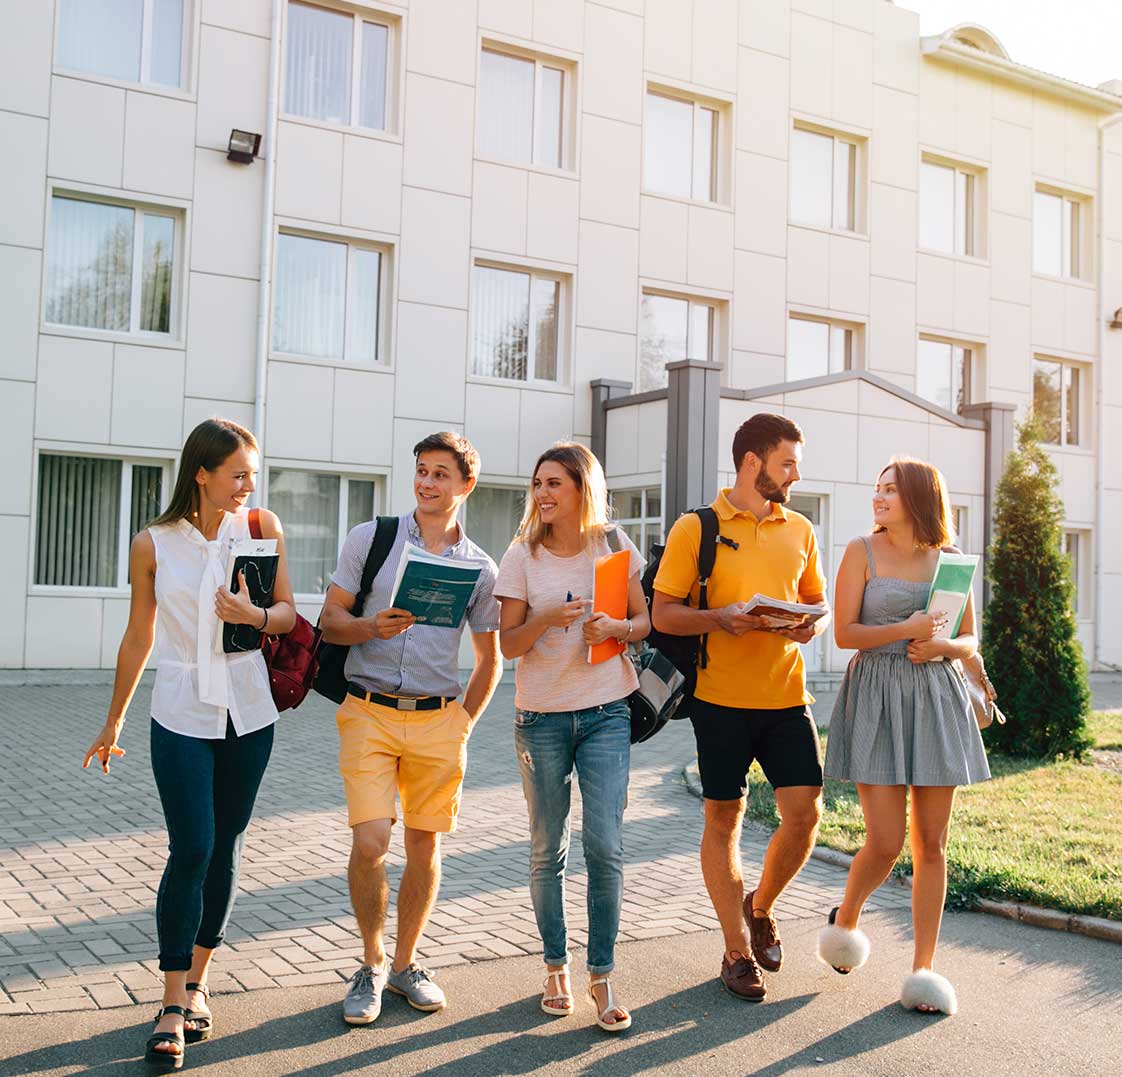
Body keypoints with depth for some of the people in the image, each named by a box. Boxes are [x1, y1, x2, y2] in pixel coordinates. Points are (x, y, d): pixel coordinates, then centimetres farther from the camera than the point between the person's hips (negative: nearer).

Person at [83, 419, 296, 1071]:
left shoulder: (261, 527, -1)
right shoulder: (153, 545, -4)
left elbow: (288, 613, 3)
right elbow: (139, 637, 6)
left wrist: (254, 615, -21)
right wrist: (114, 723, 13)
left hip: (248, 714, 2)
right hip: (183, 715, -2)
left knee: (226, 850, 9)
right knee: (190, 851, -8)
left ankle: (198, 983, 25)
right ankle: (174, 1007, 3)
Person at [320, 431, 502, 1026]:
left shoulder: (480, 567, 7)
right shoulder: (370, 538, 3)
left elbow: (490, 659, 15)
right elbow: (329, 619, 3)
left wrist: (463, 722, 7)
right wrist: (373, 627, -16)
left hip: (437, 719, 2)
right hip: (369, 713, -2)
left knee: (424, 846, 7)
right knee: (369, 842, -11)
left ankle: (405, 963, 27)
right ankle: (370, 964, 13)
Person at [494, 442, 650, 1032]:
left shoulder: (614, 546, 3)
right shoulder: (523, 555, 0)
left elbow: (644, 621, 9)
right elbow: (507, 644, -1)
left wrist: (616, 628, -13)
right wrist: (547, 618, -20)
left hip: (606, 714, 0)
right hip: (541, 716, 0)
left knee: (604, 845, -7)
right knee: (547, 850, 7)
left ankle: (602, 977, 6)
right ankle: (555, 968, 24)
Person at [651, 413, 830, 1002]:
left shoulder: (800, 530, 11)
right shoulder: (695, 529, -2)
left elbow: (819, 605, 19)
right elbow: (662, 614, -3)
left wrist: (811, 626, -5)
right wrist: (721, 617, -19)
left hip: (786, 694, 4)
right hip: (721, 698, -3)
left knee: (805, 812, -2)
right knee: (723, 819, 5)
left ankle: (760, 908, 26)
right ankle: (737, 951, 19)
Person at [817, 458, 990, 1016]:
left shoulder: (950, 559, 8)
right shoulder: (862, 551, 0)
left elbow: (970, 640, 12)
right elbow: (844, 633, -4)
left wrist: (940, 645, -9)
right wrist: (905, 630, -16)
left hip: (937, 699, 3)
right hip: (877, 698, -3)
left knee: (931, 843, 4)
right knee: (885, 842, -7)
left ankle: (923, 968, 14)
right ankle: (845, 918, 24)